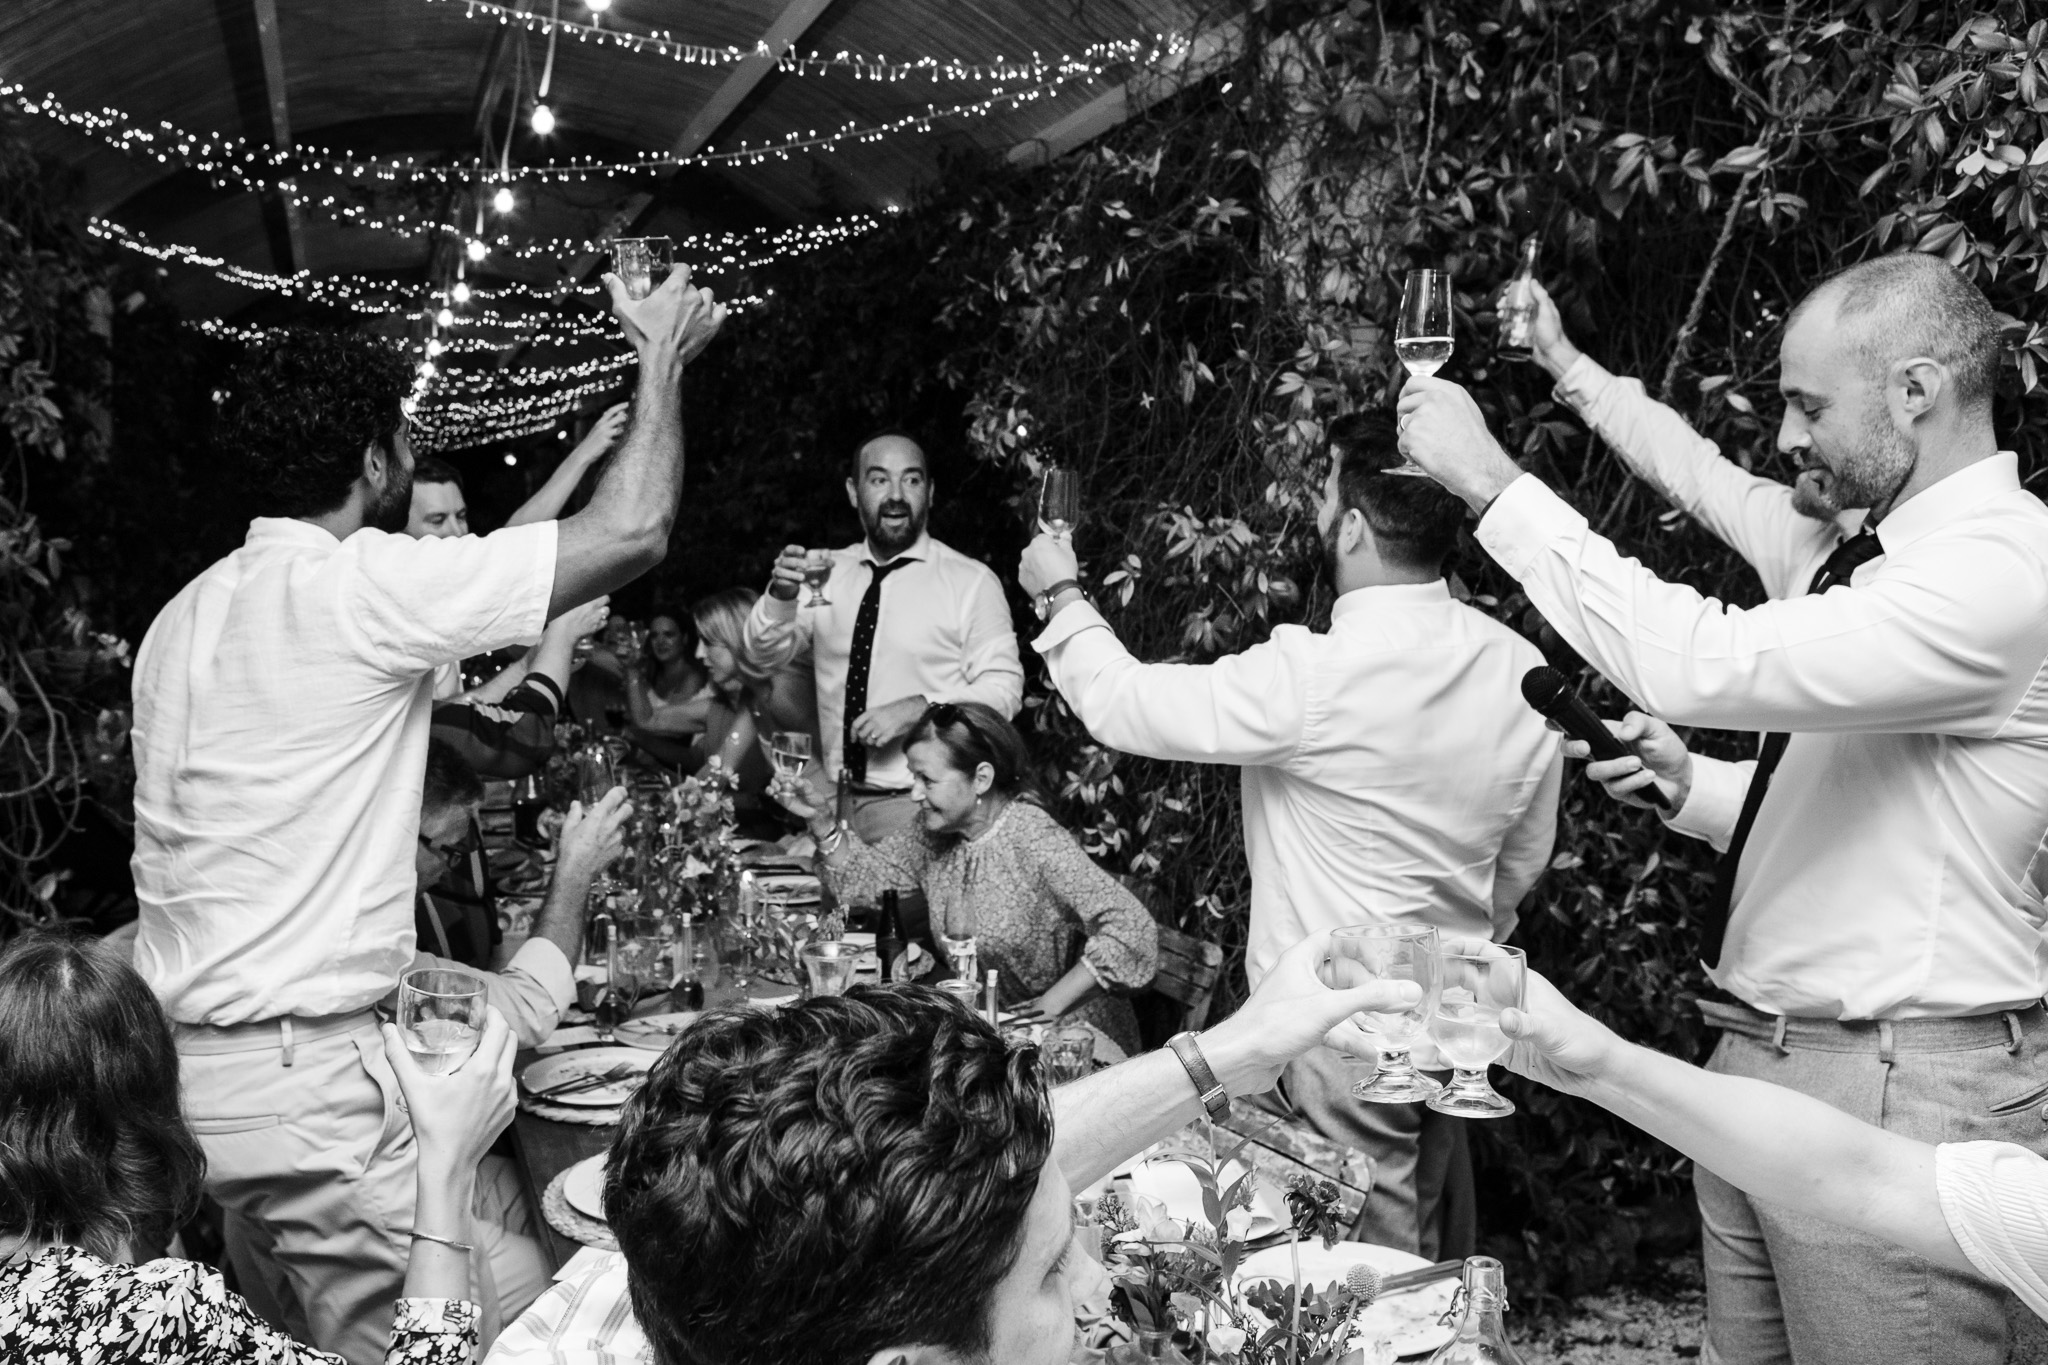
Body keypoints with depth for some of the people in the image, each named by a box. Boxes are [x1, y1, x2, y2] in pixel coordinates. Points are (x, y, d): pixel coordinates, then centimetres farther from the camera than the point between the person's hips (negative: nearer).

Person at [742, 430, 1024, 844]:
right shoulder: (828, 573, 8)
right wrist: (782, 596, -16)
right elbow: (761, 658, 4)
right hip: (837, 801, 3)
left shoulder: (971, 580, -4)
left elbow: (1003, 689, -6)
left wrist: (917, 708, -21)